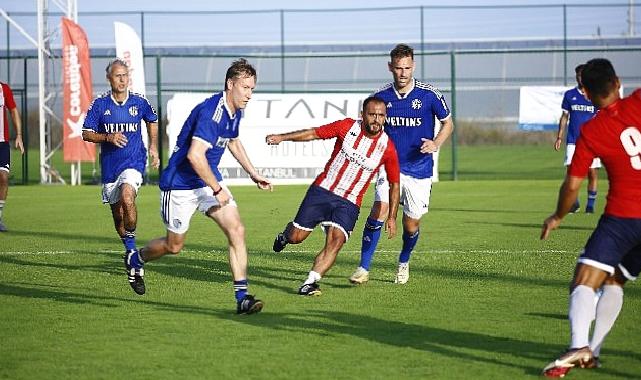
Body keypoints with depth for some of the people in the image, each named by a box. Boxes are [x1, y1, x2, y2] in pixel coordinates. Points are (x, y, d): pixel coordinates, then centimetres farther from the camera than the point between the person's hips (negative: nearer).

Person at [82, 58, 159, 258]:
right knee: (117, 213, 9)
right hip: (109, 165, 2)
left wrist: (153, 146, 13)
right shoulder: (99, 104, -2)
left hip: (134, 161, -2)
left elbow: (152, 121, 21)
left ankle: (131, 241, -14)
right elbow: (86, 134, 0)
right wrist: (108, 137, -16)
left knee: (127, 197, -29)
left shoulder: (139, 102, 0)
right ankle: (130, 251, 28)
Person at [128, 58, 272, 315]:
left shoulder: (235, 111, 3)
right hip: (181, 185, -7)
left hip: (210, 180, 7)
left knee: (236, 230, -10)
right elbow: (195, 155, -36)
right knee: (174, 246, 9)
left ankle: (242, 297, -11)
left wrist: (253, 174, 24)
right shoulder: (211, 111, -27)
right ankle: (135, 260, 40)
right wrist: (217, 189, -30)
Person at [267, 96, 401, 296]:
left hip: (348, 204, 0)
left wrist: (392, 217, 2)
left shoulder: (387, 147, -5)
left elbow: (394, 184, 6)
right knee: (296, 237, 0)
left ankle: (310, 283, -23)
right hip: (322, 190, 0)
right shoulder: (347, 126, -7)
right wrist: (282, 137, -7)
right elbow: (314, 133, 1)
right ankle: (286, 234, 37)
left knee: (336, 240, -23)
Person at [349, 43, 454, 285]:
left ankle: (404, 263, 37)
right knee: (379, 210, -21)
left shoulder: (430, 95, -8)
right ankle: (364, 269, -15)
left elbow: (448, 123, 5)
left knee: (411, 225, 5)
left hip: (419, 169, -1)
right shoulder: (381, 97, -2)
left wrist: (436, 143, -12)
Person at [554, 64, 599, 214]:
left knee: (592, 173, -2)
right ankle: (574, 203, 8)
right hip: (573, 140, 1)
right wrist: (559, 137, 7)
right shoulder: (569, 95, 7)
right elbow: (564, 116, 12)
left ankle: (590, 205, 11)